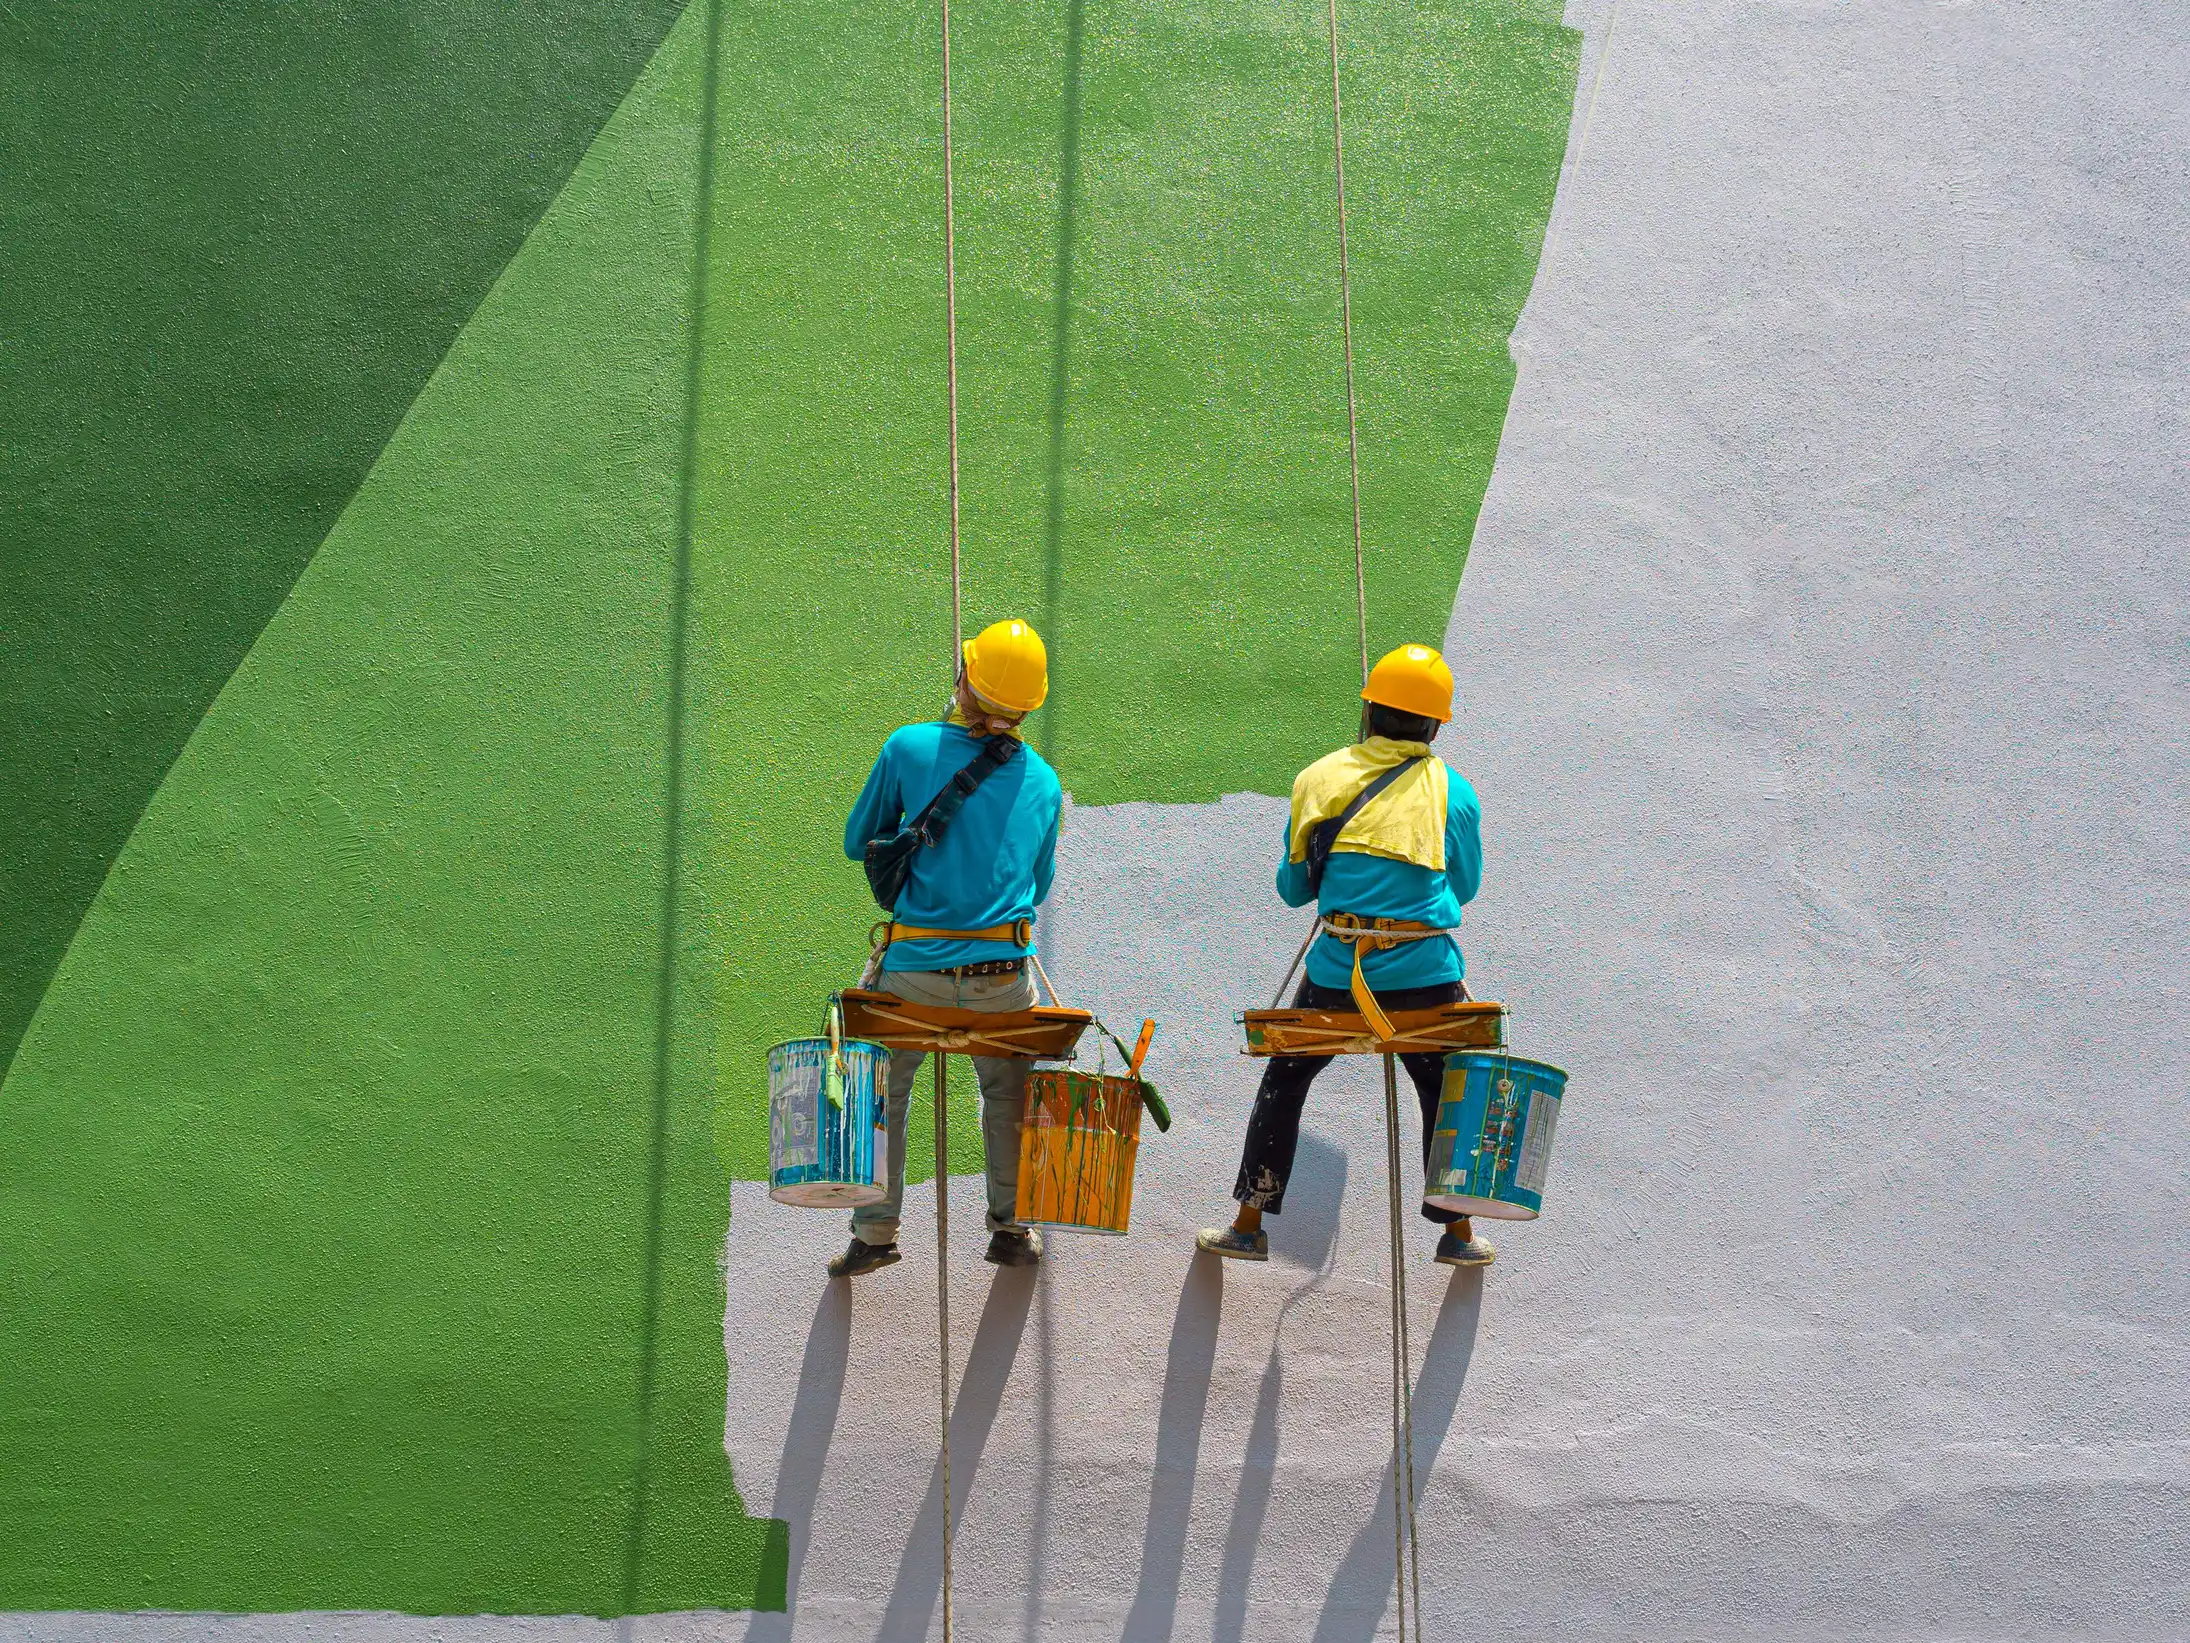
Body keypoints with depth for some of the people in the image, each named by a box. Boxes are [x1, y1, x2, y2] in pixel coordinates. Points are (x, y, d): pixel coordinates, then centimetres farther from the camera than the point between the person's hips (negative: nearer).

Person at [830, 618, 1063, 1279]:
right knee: (1007, 1099, 20)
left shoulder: (910, 748, -6)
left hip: (914, 970, -2)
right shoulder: (1043, 780, 3)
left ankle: (875, 1234, 18)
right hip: (1004, 975, 2)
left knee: (882, 1098, 15)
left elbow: (857, 841, 4)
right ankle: (1010, 1229, 28)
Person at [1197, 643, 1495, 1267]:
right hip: (1426, 976, 0)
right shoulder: (1453, 791, -1)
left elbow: (1293, 888, 9)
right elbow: (1465, 888, 11)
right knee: (1446, 1098, 18)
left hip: (1337, 971, 1)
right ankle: (1457, 1234, 25)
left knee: (1283, 1083, 16)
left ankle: (1248, 1225, 17)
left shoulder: (1319, 778, 2)